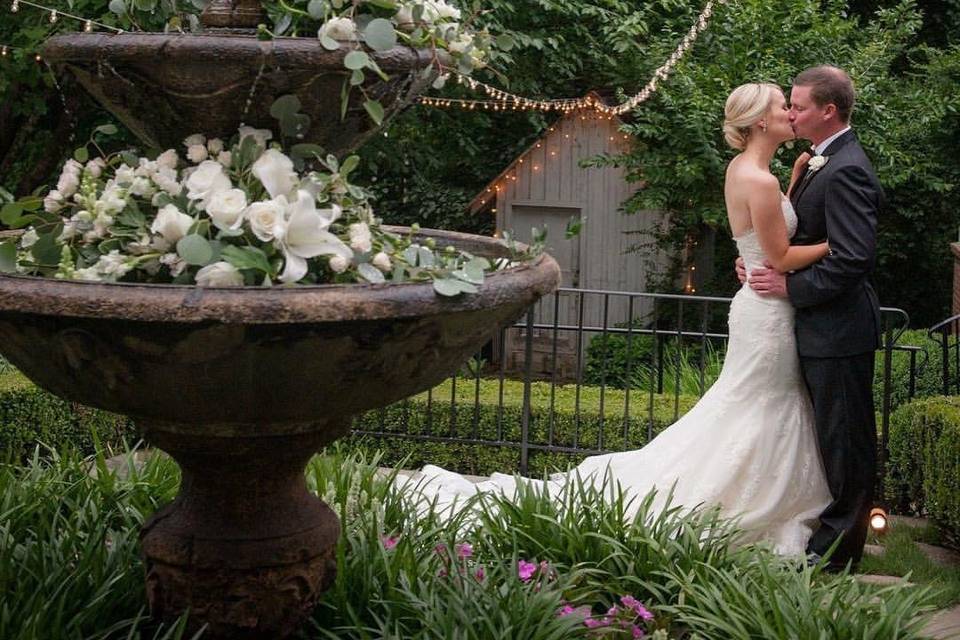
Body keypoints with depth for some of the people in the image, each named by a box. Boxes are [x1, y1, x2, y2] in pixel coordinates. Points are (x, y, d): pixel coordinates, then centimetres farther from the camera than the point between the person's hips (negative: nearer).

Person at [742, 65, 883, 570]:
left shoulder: (844, 171, -20)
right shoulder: (820, 162, 12)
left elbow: (854, 259, -26)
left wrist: (791, 286, -18)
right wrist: (763, 260, 3)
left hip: (838, 327, -10)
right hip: (823, 325, 10)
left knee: (843, 438, 1)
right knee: (834, 435, 18)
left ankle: (839, 545, 11)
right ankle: (836, 532, 30)